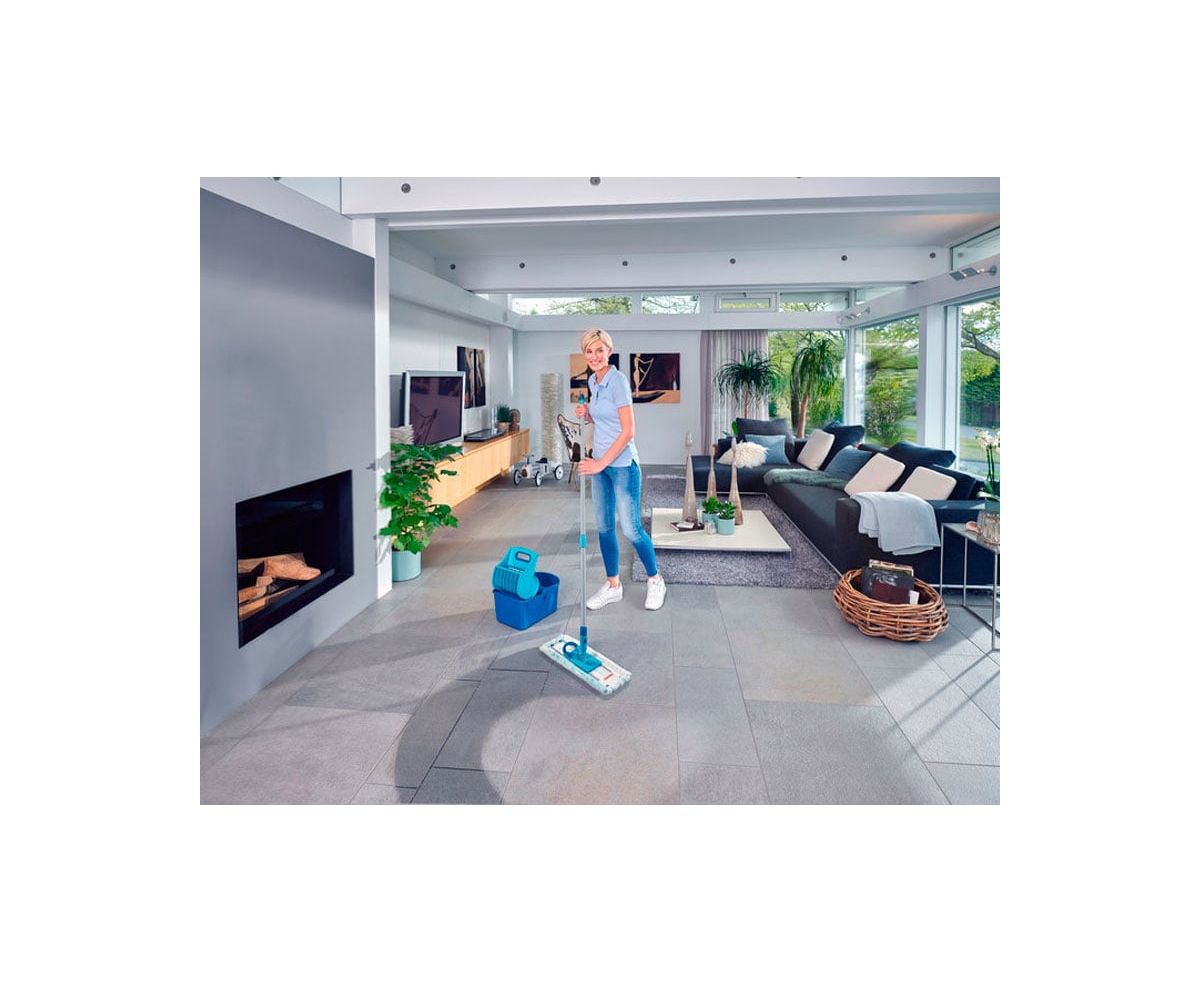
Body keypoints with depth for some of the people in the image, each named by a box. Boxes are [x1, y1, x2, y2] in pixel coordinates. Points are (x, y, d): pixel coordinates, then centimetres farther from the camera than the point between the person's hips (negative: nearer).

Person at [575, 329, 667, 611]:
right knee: (604, 527, 11)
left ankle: (656, 580, 19)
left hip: (622, 464, -8)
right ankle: (613, 586, 24)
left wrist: (601, 463, -19)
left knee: (631, 528, -2)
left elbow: (627, 431, -20)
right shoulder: (593, 381, 9)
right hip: (600, 463, 8)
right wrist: (587, 415, 1)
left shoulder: (617, 381, -17)